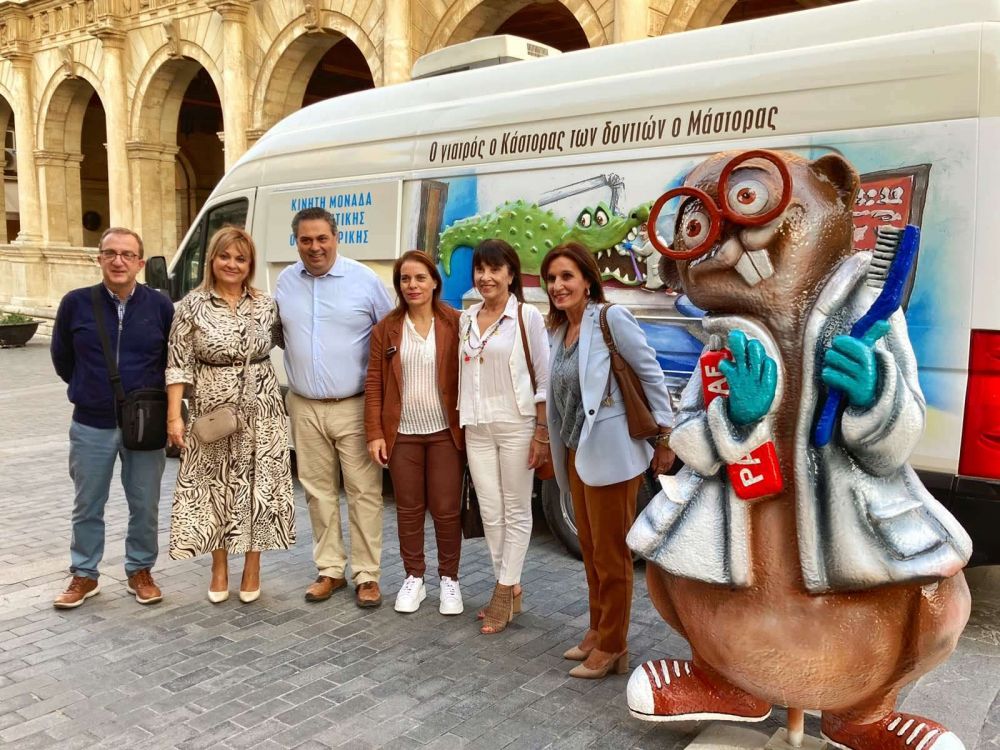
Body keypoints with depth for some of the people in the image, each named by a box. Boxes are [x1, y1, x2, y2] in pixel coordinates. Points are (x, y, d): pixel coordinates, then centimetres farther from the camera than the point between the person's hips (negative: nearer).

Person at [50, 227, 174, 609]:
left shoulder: (160, 305, -6)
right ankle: (84, 576, 29)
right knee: (87, 507, 13)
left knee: (145, 506, 10)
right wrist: (90, 390, 14)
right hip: (91, 426, 1)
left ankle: (140, 572, 28)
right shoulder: (76, 303, -5)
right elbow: (62, 358, 9)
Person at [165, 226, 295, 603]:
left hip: (261, 411, 2)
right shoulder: (192, 306, -3)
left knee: (258, 486, 6)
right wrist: (174, 415, -10)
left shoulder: (266, 305, 2)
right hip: (213, 412, -1)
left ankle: (252, 568, 22)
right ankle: (219, 569, 25)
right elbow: (179, 364, -5)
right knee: (215, 487, 7)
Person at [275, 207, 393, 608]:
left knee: (364, 492, -1)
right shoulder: (285, 282, 7)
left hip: (354, 407, -3)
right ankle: (330, 570, 24)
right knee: (318, 491, 11)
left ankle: (367, 575, 10)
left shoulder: (365, 280, -4)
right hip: (304, 408, 4)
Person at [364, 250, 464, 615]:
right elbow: (374, 384, 1)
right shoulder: (386, 328, 2)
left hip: (445, 433, -1)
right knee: (408, 510, 11)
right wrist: (375, 432, -4)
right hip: (402, 434, 2)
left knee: (446, 509, 5)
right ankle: (413, 578, 26)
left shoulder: (455, 324, -3)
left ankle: (449, 579, 22)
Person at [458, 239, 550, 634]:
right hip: (476, 428, 5)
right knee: (490, 511, 9)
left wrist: (541, 433, -10)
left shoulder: (527, 316, -6)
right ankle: (509, 589, 22)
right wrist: (460, 423, 10)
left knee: (516, 510, 5)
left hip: (516, 426, -5)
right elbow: (462, 374, 13)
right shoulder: (466, 319, 9)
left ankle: (505, 590, 15)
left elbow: (544, 378, -7)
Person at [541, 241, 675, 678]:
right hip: (575, 453, 8)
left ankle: (612, 647, 16)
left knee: (611, 554, 3)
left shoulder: (611, 318, -12)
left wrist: (664, 438, -10)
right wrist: (551, 445, 15)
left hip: (610, 451, -8)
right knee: (590, 549, 17)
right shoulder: (559, 330, 9)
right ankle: (598, 631, 32)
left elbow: (651, 375, -11)